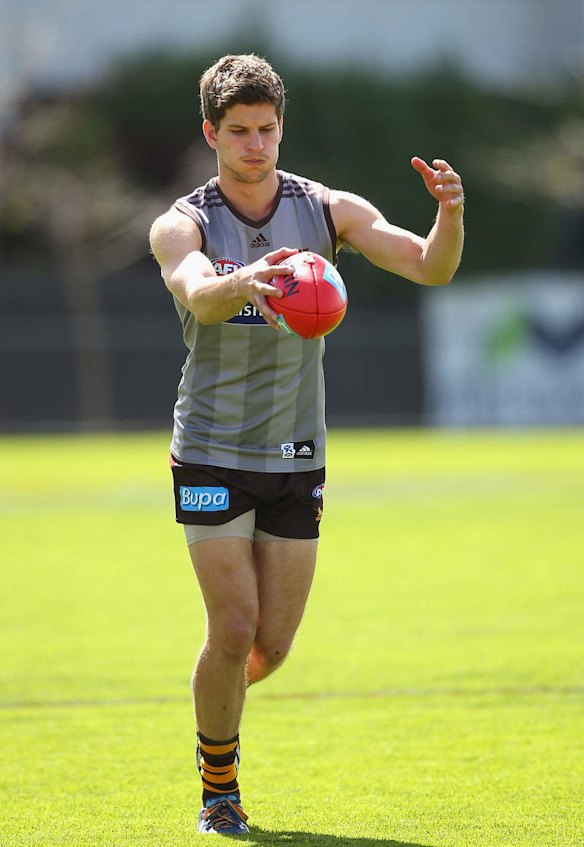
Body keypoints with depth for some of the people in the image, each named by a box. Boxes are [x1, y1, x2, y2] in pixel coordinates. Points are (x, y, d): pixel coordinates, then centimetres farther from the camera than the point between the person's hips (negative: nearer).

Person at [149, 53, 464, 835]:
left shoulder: (327, 211, -3)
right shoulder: (182, 225, -10)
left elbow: (430, 268, -13)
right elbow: (198, 294, -33)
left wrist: (451, 217, -36)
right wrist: (245, 282, -57)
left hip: (296, 458, 3)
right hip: (213, 455, -3)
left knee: (272, 646, 4)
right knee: (235, 629, -12)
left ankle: (215, 708, 39)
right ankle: (219, 786, 10)